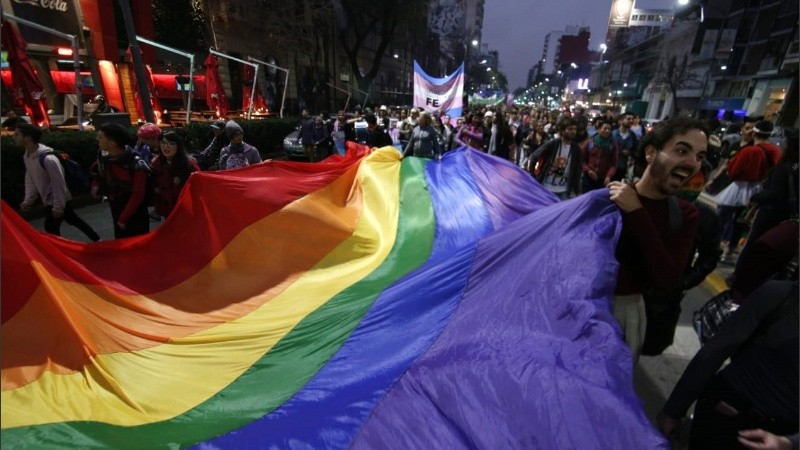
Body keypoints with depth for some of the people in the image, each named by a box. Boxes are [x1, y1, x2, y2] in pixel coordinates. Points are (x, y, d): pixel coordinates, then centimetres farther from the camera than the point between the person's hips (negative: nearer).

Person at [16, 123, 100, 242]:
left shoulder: (48, 159, -28)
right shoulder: (26, 156, 0)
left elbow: (59, 184, -24)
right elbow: (30, 179, 12)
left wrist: (58, 206, -19)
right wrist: (28, 199, 10)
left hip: (57, 200, -9)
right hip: (49, 199, 9)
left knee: (51, 229, -2)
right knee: (72, 220, 18)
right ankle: (97, 240, 30)